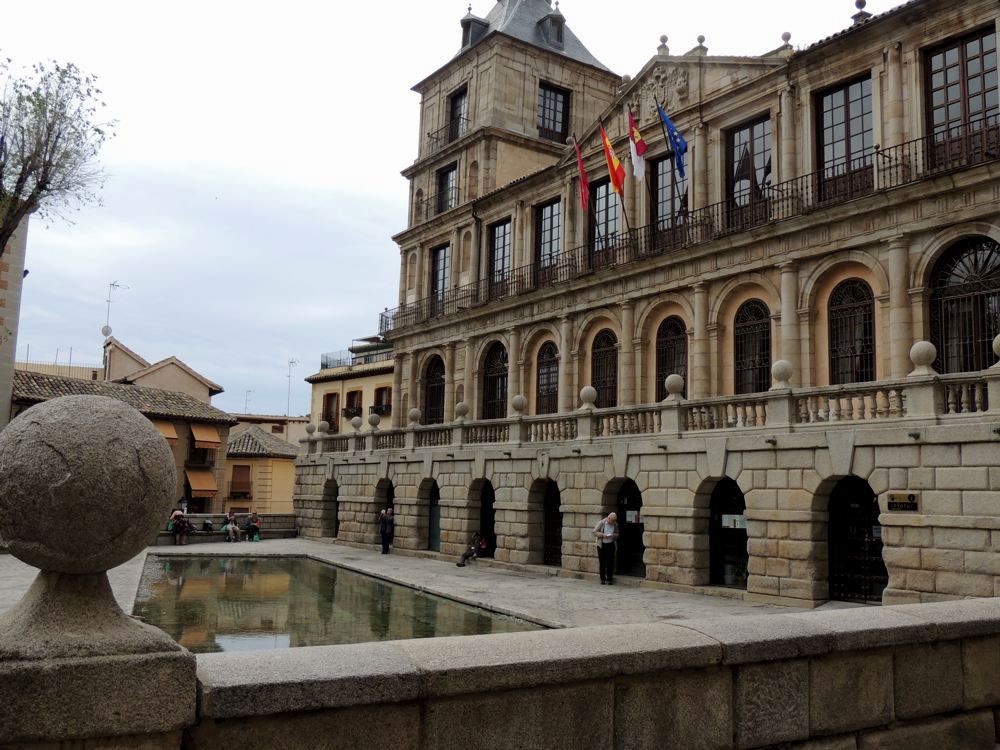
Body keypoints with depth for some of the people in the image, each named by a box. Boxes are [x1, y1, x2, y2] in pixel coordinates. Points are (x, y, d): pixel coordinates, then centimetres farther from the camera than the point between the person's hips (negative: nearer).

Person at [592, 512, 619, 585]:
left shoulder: (615, 525, 3)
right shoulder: (601, 523, -7)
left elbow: (617, 534, 13)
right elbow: (595, 532, -6)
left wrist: (613, 535, -10)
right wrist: (603, 535, -18)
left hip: (610, 545, 2)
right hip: (602, 545, -2)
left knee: (610, 562, -1)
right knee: (602, 562, 3)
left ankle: (609, 579, 9)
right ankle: (602, 579, 13)